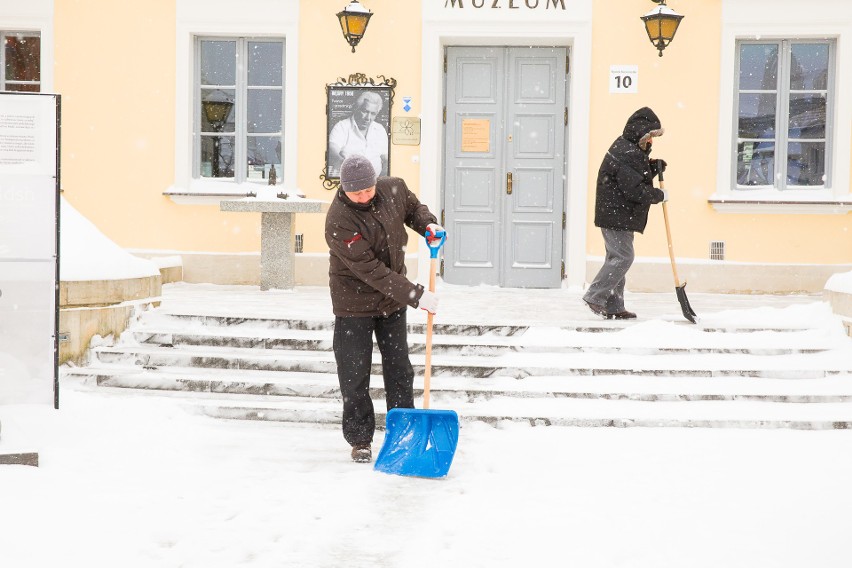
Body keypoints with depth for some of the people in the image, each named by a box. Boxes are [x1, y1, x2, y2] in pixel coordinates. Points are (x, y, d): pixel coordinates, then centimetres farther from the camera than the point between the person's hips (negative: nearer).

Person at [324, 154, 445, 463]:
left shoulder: (394, 189, -9)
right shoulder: (339, 220, -27)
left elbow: (414, 208, 16)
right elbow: (371, 270, -28)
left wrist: (428, 224, -6)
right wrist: (416, 295, -29)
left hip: (393, 300, 5)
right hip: (354, 304, -5)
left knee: (399, 370, 12)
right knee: (354, 376, 2)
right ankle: (360, 440, 16)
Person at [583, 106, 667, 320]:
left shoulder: (629, 149, 16)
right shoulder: (626, 155, -19)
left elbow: (638, 177, 23)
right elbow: (635, 190, -23)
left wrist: (654, 167, 5)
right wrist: (660, 195, -9)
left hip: (617, 215, 11)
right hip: (617, 216, -11)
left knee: (617, 258, 11)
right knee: (623, 257, -10)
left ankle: (613, 306, 15)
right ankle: (595, 296, -7)